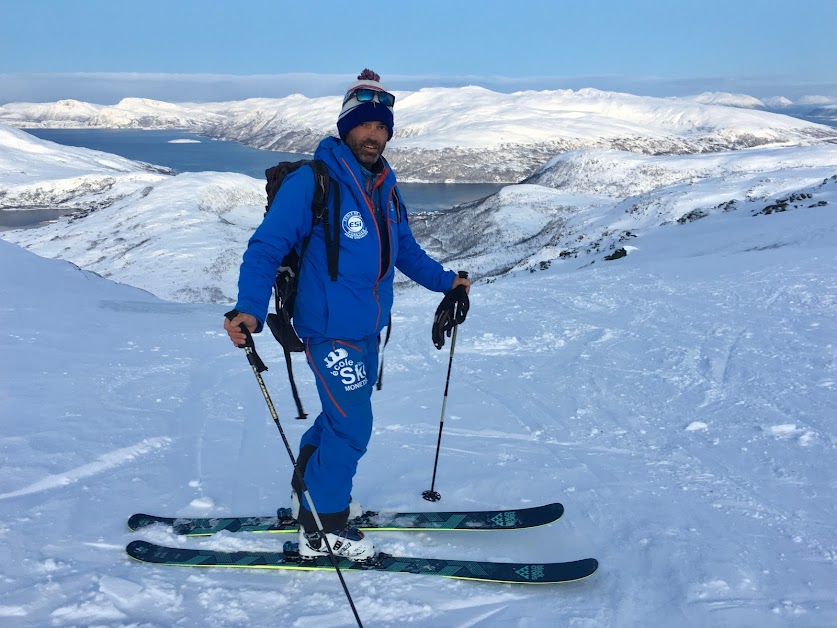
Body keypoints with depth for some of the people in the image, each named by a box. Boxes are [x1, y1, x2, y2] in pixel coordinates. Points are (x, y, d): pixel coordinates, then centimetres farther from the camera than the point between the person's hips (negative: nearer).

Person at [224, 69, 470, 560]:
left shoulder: (385, 188, 9)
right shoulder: (311, 182, -14)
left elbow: (404, 249, 24)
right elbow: (266, 247, -18)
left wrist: (444, 280, 24)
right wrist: (250, 310, -31)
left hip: (369, 329, 8)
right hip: (331, 330, -8)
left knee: (344, 416, 20)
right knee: (351, 428, -6)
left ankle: (312, 491, 41)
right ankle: (323, 529, 12)